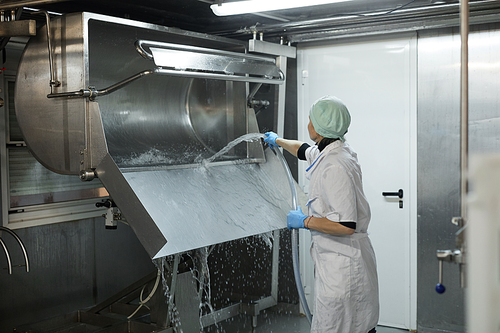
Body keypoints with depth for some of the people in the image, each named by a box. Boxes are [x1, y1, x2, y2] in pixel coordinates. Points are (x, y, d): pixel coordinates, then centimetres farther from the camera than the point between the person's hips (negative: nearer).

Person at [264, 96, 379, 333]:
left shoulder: (336, 167, -22)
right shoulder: (329, 152, 8)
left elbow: (345, 225, -27)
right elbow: (305, 150, 32)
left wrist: (304, 221, -14)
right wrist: (278, 141, 50)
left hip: (341, 265, -10)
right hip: (335, 261, 10)